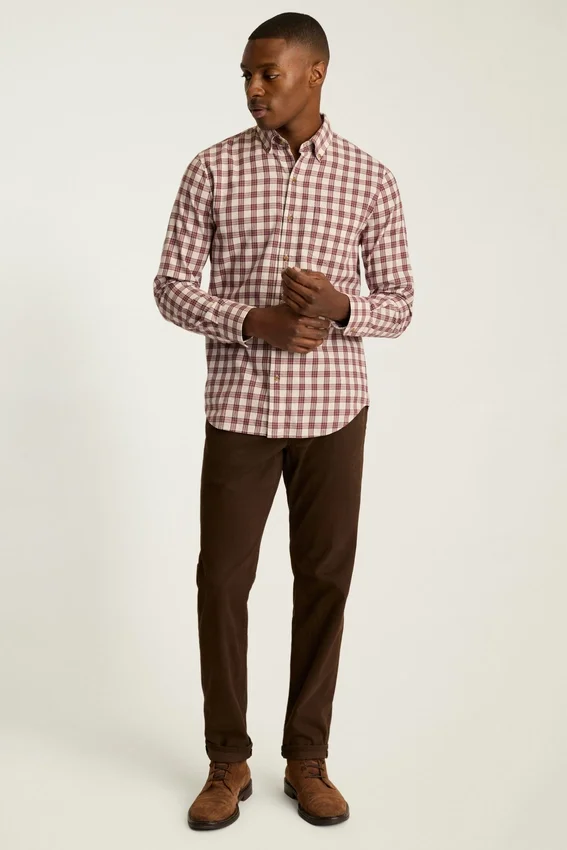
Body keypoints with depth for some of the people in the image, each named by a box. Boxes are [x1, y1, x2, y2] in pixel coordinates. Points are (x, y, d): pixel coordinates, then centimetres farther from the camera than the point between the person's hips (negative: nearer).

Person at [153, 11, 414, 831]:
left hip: (332, 409, 1)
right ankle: (228, 762, 20)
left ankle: (308, 758, 23)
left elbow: (399, 304, 4)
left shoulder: (370, 177, 1)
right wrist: (251, 322, -16)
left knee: (325, 582, 7)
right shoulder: (213, 168, 0)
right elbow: (171, 286, 0)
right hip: (240, 408, 0)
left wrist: (341, 307, -18)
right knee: (223, 580, 3)